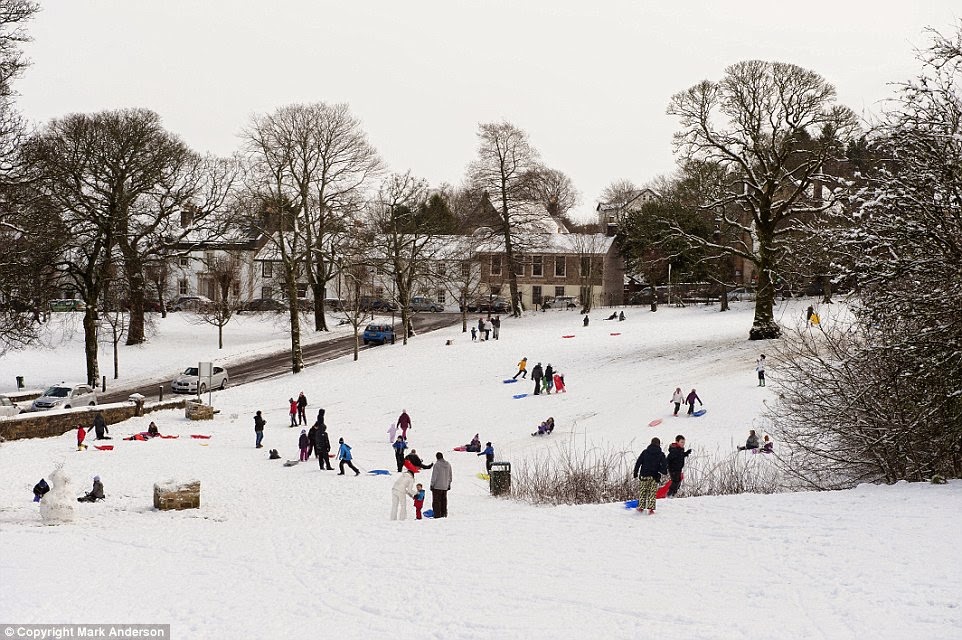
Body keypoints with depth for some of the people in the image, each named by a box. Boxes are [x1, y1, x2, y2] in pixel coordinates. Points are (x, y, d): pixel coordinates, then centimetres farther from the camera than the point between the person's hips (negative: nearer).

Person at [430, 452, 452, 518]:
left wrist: (432, 484, -6)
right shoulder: (448, 464, 5)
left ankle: (437, 514, -4)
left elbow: (434, 475, -14)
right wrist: (449, 484, 23)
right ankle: (444, 514, 19)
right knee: (444, 500, 15)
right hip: (445, 486, 6)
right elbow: (450, 475, 13)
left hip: (437, 486, -6)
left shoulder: (437, 464, -15)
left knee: (436, 500, -1)